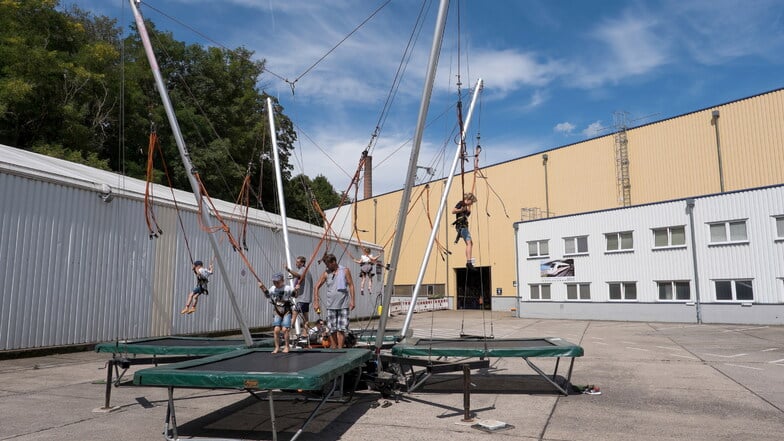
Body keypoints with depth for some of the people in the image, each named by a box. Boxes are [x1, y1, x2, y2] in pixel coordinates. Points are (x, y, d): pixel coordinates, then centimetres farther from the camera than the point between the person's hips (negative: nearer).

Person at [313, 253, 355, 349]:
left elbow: (351, 285, 1)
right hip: (331, 305, 2)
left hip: (343, 305, -2)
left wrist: (352, 300, -5)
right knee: (332, 329, 6)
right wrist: (316, 301, -3)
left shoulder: (345, 271, -1)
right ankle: (333, 348, 16)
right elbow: (317, 287, 5)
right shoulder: (326, 273, 3)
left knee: (342, 329, -3)